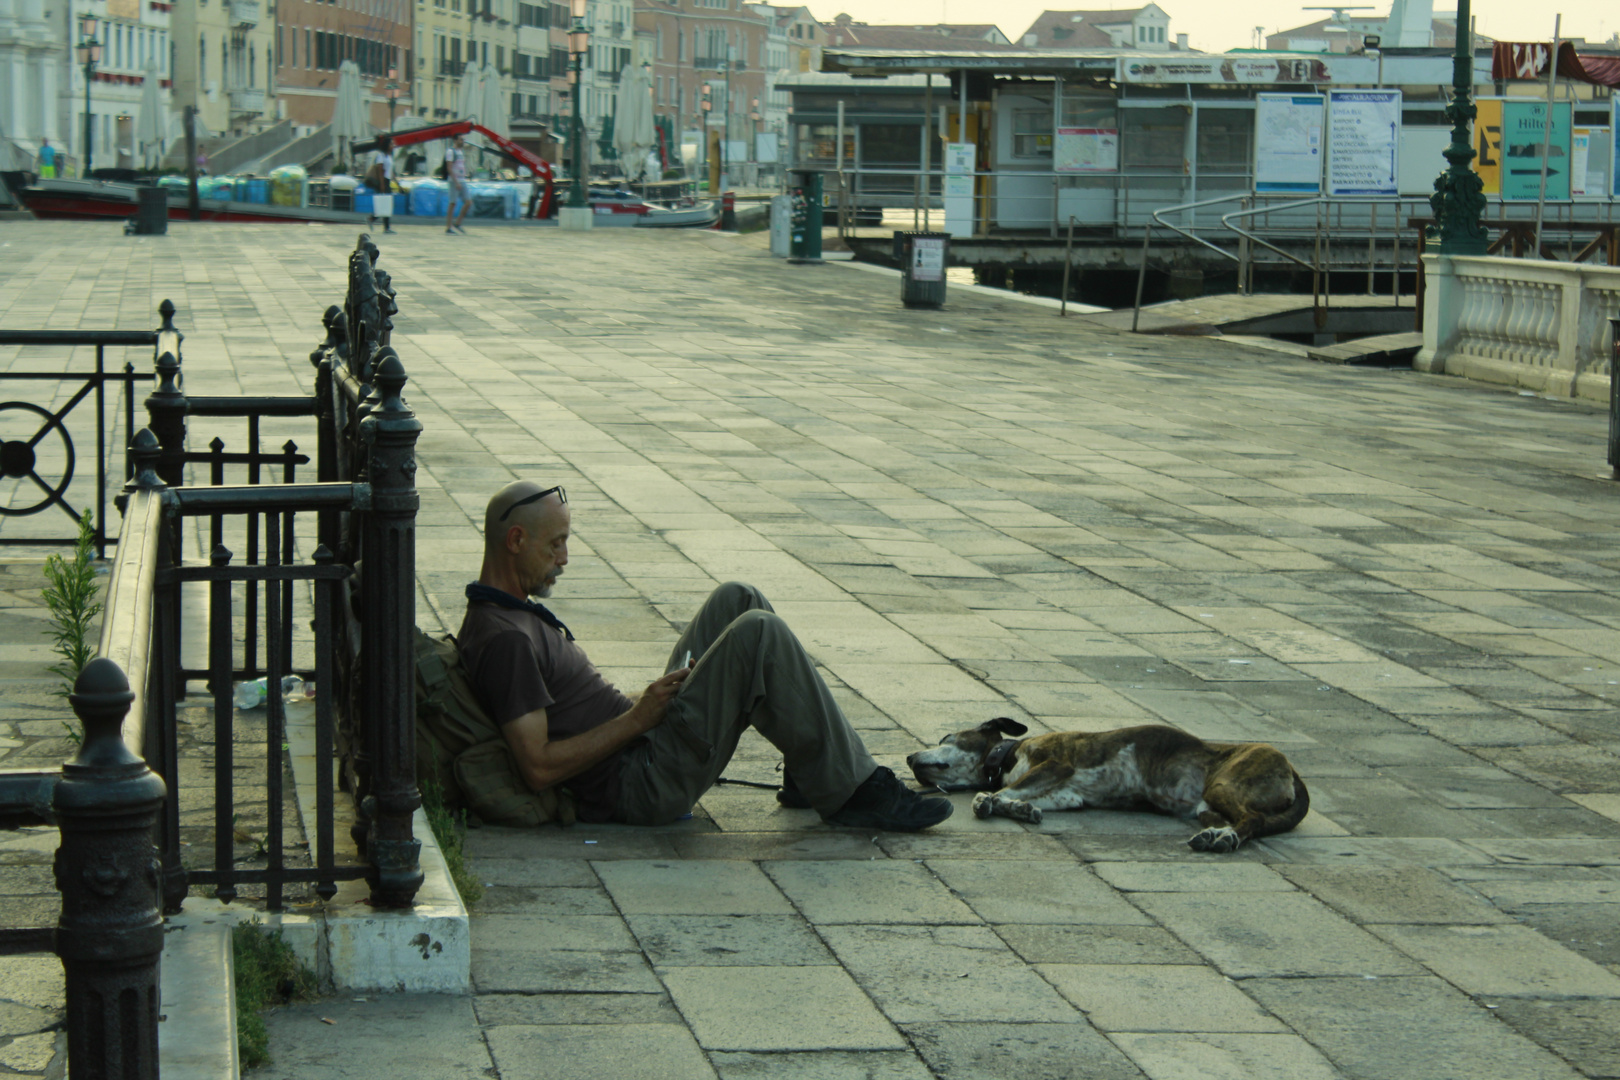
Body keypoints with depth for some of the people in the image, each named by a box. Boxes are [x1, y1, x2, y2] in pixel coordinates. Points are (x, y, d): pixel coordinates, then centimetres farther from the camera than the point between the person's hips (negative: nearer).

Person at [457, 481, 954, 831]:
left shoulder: (506, 613, 15)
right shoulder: (505, 639, -19)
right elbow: (539, 767, -24)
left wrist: (647, 706, 7)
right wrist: (637, 718, -17)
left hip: (644, 745, 11)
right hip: (639, 782, -11)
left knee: (736, 601, 10)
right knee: (759, 634, -18)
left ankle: (811, 772, 11)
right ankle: (849, 792, -11)